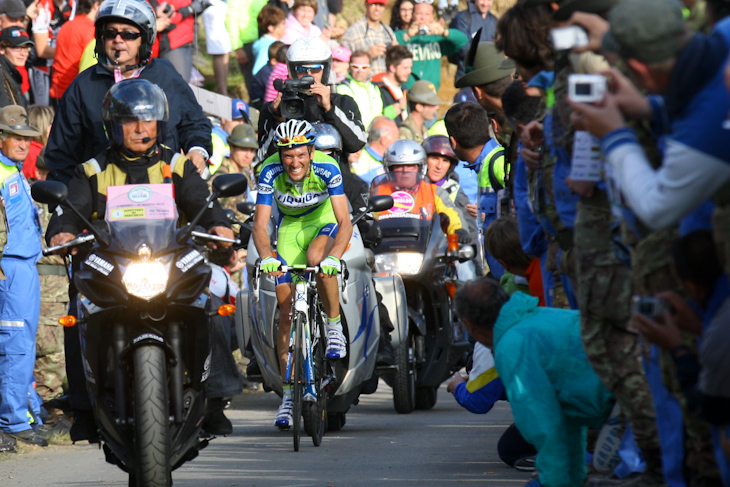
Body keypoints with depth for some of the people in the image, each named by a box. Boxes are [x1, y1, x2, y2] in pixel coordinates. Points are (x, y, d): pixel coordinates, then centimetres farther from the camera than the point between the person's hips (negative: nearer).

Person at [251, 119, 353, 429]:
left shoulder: (327, 169, -30)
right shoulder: (270, 173, -26)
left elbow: (345, 221, -34)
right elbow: (260, 224, -29)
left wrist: (334, 257, -51)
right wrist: (266, 257, -48)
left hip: (324, 221, -2)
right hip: (290, 227, 2)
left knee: (316, 257, -38)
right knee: (287, 311, -4)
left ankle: (335, 328, -15)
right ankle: (288, 394, 1)